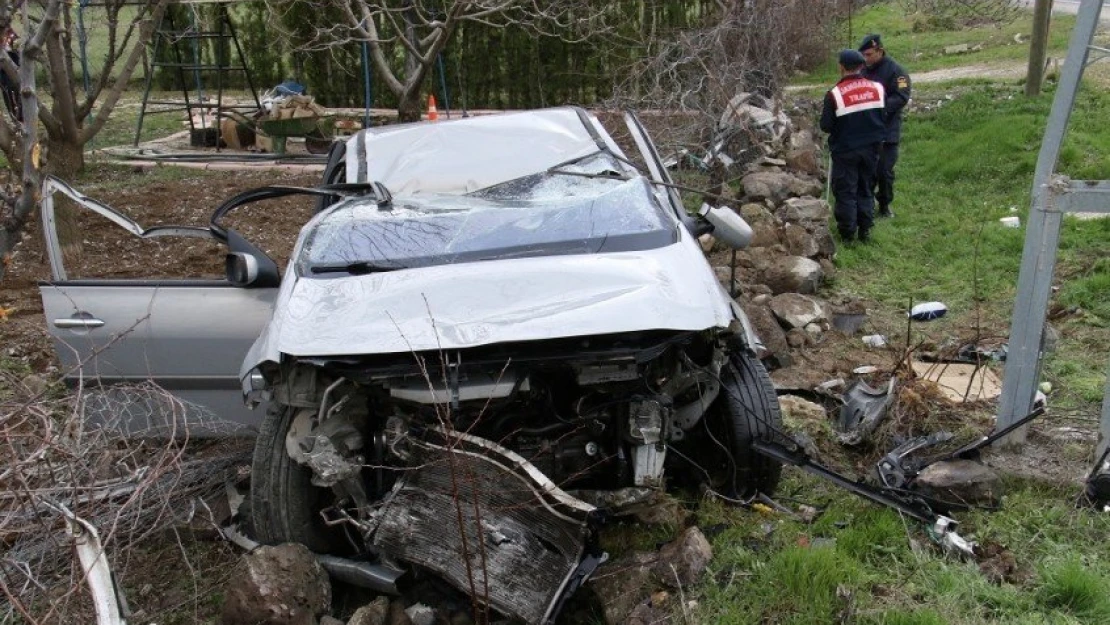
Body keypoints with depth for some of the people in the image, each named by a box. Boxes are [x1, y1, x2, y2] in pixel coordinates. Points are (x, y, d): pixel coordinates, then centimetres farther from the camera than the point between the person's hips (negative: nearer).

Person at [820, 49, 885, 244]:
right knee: (866, 190, 16)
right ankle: (865, 230, 19)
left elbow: (826, 126, -12)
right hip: (871, 148, 4)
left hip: (845, 151, -4)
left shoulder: (834, 94, -16)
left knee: (846, 192, 5)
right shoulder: (877, 88, -2)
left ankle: (848, 233, 7)